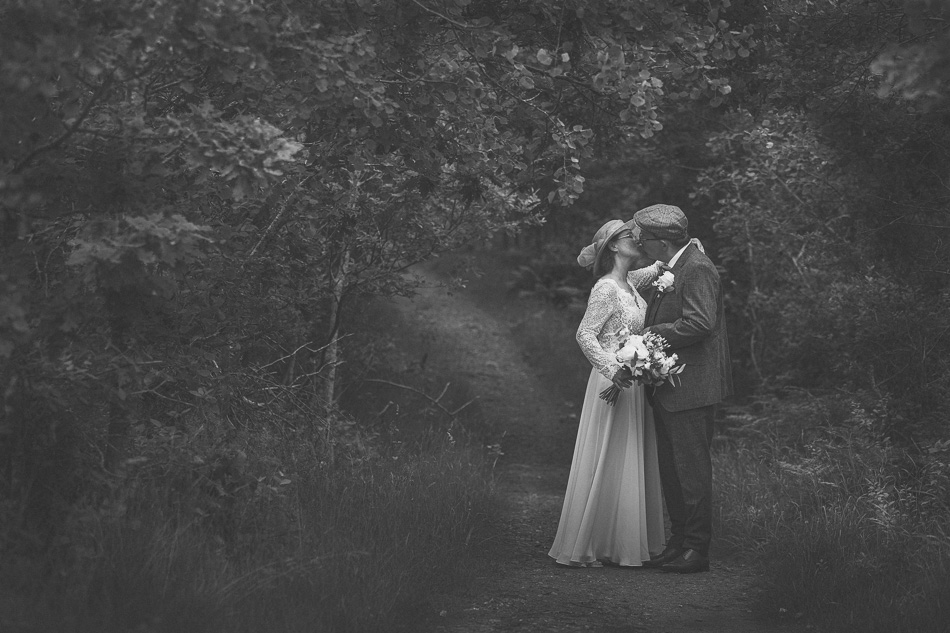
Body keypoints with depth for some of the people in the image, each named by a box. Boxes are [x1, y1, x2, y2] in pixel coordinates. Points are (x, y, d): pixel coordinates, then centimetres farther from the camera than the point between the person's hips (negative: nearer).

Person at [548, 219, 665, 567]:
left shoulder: (630, 282, 11)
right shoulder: (606, 288, -13)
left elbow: (660, 267, 28)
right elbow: (585, 334, -18)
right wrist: (612, 369, -27)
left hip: (633, 385, 9)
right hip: (613, 383, -9)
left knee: (633, 465, 11)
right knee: (605, 464, -4)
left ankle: (624, 543, 19)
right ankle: (582, 546, 5)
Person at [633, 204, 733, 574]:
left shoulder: (697, 270, -15)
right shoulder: (669, 270, 16)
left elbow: (700, 322, -25)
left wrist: (652, 334, -18)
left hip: (691, 389, -10)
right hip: (667, 389, 10)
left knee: (692, 469, -4)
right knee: (670, 470, 14)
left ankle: (697, 550, 4)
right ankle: (678, 543, 22)